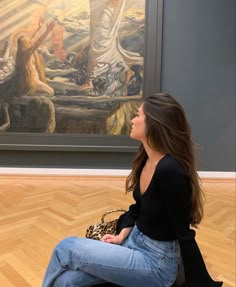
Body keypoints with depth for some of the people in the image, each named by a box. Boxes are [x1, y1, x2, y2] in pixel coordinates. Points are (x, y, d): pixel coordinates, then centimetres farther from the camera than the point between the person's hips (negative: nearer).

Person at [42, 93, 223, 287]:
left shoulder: (170, 171, -28)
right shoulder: (145, 159, -1)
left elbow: (184, 234, -19)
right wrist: (122, 235, -1)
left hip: (157, 261, -6)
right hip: (134, 241, 6)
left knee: (66, 249, -10)